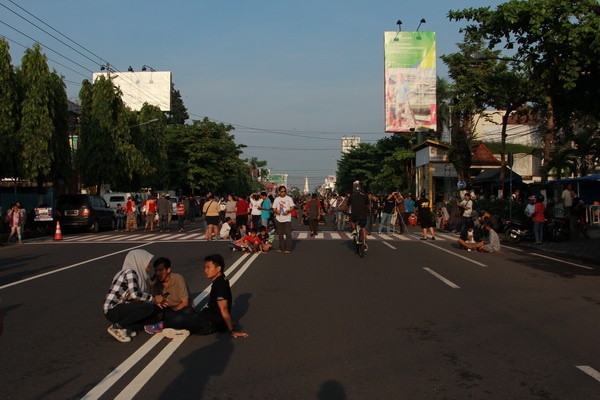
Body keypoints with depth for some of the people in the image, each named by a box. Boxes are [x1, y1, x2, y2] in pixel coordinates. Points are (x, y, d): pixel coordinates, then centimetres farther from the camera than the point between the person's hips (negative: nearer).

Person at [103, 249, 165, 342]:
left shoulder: (139, 274, 11)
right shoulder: (129, 272, -15)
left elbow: (135, 299, 10)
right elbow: (134, 294, -29)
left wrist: (155, 302, -2)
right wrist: (153, 298, -17)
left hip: (121, 309, 9)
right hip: (113, 311, -9)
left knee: (153, 315, 8)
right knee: (149, 307, -24)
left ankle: (125, 328, 0)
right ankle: (116, 327, -12)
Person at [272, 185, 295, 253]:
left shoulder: (289, 198, 2)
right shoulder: (276, 199, 10)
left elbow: (293, 207, -1)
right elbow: (274, 208, 11)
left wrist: (288, 211, -19)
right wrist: (276, 211, -11)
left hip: (287, 219, -3)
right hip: (278, 219, 3)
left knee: (288, 234, -6)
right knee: (280, 234, 9)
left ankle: (288, 248, -3)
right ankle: (281, 248, 17)